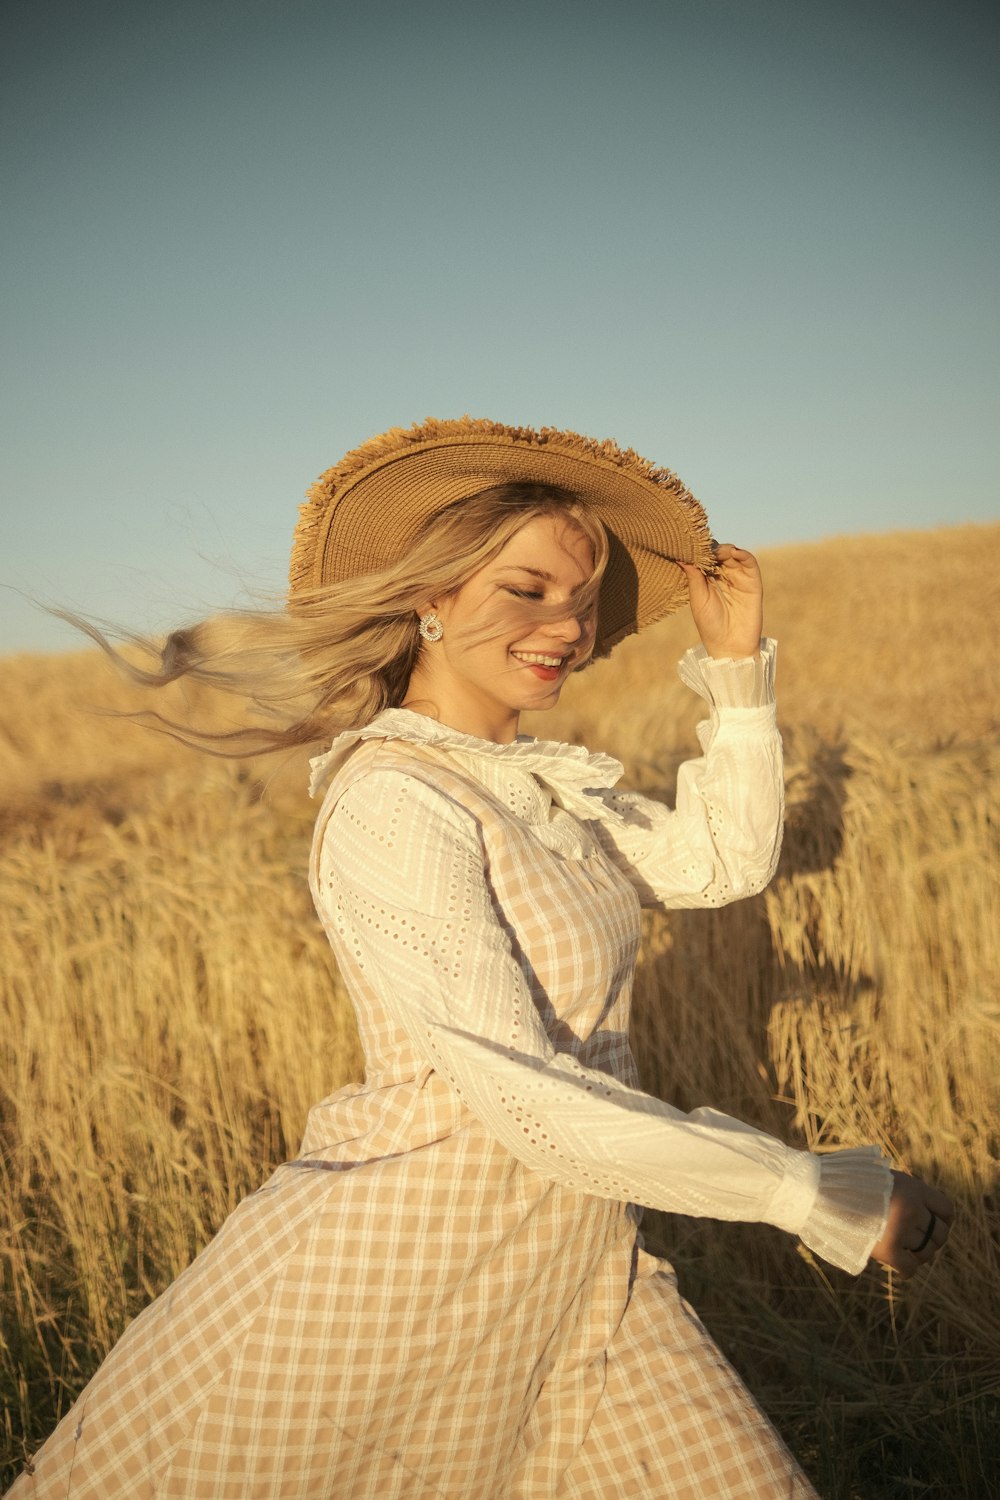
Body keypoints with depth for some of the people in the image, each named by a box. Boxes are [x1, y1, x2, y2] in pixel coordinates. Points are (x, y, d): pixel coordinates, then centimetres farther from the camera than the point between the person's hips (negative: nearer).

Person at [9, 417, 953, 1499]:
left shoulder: (537, 779, 6)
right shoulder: (393, 806, -21)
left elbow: (728, 859, 14)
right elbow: (525, 1097, -26)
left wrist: (738, 662, 5)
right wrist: (817, 1192, -20)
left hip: (570, 1251, 8)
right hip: (412, 1259, -7)